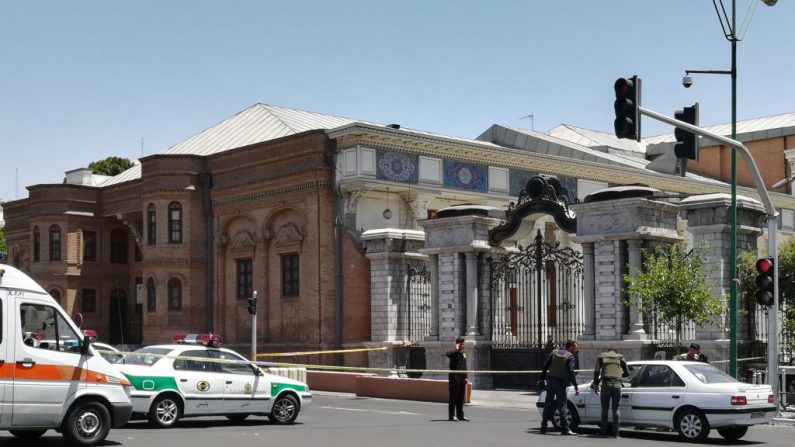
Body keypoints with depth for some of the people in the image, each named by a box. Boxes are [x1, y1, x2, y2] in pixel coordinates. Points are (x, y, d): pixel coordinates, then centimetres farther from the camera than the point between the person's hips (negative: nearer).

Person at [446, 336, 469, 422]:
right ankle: (451, 416, -1)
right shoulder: (454, 353, -7)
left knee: (461, 398, 11)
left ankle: (460, 415, 18)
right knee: (453, 398, -5)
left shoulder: (463, 354, 17)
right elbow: (448, 354, -32)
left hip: (462, 379, 7)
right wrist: (456, 349, -25)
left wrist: (465, 378, 17)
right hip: (454, 378, -7)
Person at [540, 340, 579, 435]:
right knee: (562, 405, -4)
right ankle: (565, 429, -6)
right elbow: (570, 372, -16)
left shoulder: (554, 352, 10)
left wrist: (543, 379, 20)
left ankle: (543, 427, 15)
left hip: (550, 381, 5)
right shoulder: (570, 357, -6)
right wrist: (576, 387, -17)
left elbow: (545, 366, 11)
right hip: (560, 383, -5)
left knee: (548, 404, 11)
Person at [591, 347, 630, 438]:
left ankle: (603, 431, 7)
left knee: (604, 409, 8)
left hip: (606, 384, -1)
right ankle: (615, 432, 5)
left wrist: (596, 383, 8)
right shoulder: (620, 357, 16)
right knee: (615, 409, 8)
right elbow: (627, 373, 13)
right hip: (617, 384, 1)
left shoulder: (602, 356, 13)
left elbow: (596, 371, -1)